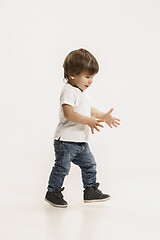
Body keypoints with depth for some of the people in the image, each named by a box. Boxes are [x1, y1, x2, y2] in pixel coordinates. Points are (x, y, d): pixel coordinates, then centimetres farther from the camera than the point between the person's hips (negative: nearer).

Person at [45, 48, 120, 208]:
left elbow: (89, 110, 27)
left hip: (81, 141, 9)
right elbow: (69, 113, -29)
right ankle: (53, 192, 13)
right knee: (62, 166, -2)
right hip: (66, 140, -9)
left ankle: (91, 191, 24)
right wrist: (89, 121, -36)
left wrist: (103, 116, 15)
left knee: (89, 164, 12)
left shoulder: (83, 92, 15)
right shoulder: (68, 91, -17)